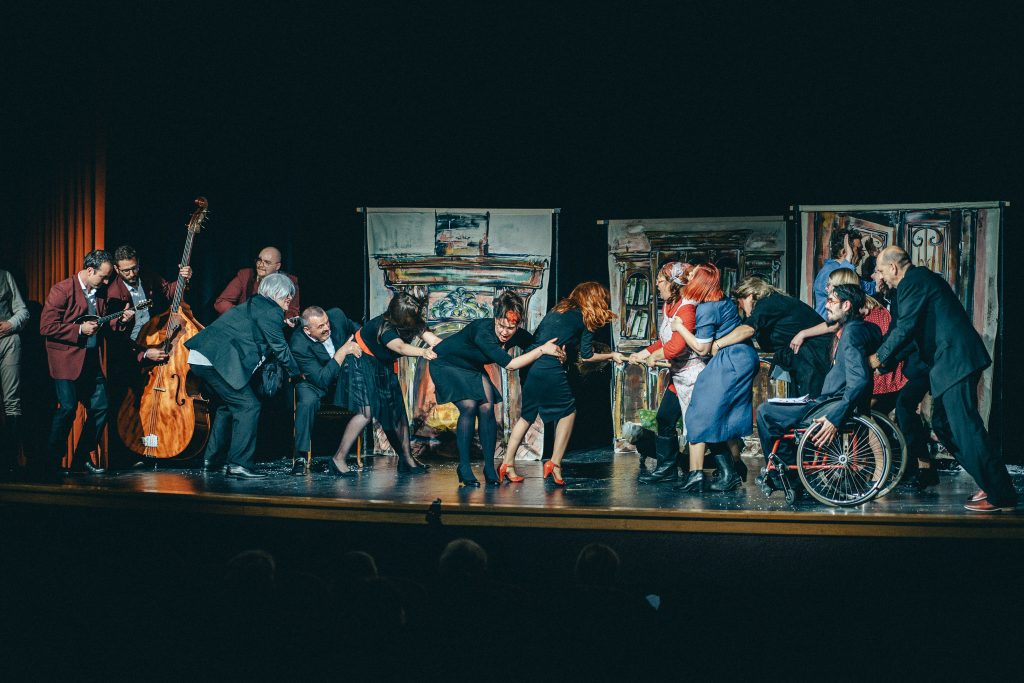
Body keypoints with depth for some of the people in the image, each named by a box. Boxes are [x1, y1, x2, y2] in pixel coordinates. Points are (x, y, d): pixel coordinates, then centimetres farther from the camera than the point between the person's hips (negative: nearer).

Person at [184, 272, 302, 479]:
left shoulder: (255, 306, 26)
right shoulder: (271, 312, -5)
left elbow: (267, 349, 28)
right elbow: (280, 348, -2)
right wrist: (297, 372, 11)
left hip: (200, 358, 11)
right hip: (217, 360, -11)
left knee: (226, 405, 25)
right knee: (248, 405, -8)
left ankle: (213, 459, 32)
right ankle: (238, 464, -11)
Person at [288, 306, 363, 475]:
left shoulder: (337, 315, -18)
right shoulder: (299, 345, -30)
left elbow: (357, 330, 6)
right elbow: (322, 380, -33)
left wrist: (357, 345, -15)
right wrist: (343, 351, -35)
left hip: (342, 378, 4)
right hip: (314, 384, -4)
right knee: (308, 401, -35)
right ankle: (299, 458, -25)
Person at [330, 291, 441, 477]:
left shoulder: (414, 323, -10)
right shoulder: (384, 327, -33)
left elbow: (431, 338, -19)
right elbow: (400, 347, -50)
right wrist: (423, 352, -68)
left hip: (383, 366, 8)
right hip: (361, 362, -8)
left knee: (398, 411, 3)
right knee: (366, 412, -20)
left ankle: (407, 459, 10)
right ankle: (338, 460, -14)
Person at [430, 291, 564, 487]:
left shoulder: (517, 335, -18)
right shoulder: (482, 332, -38)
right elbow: (509, 364, -39)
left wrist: (556, 351, -24)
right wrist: (542, 350, -36)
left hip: (472, 368, 6)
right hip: (446, 364, -6)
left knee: (487, 408, -12)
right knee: (469, 407, -22)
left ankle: (489, 467, -3)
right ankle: (464, 467, -11)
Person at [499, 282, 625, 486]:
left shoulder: (557, 309, 23)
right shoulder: (586, 319, 6)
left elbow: (535, 336, 18)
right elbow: (586, 356, 7)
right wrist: (612, 356, 19)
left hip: (529, 366, 6)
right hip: (551, 371, -6)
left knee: (527, 415, 19)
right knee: (568, 412, 13)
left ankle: (508, 463, 15)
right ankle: (555, 463, 8)